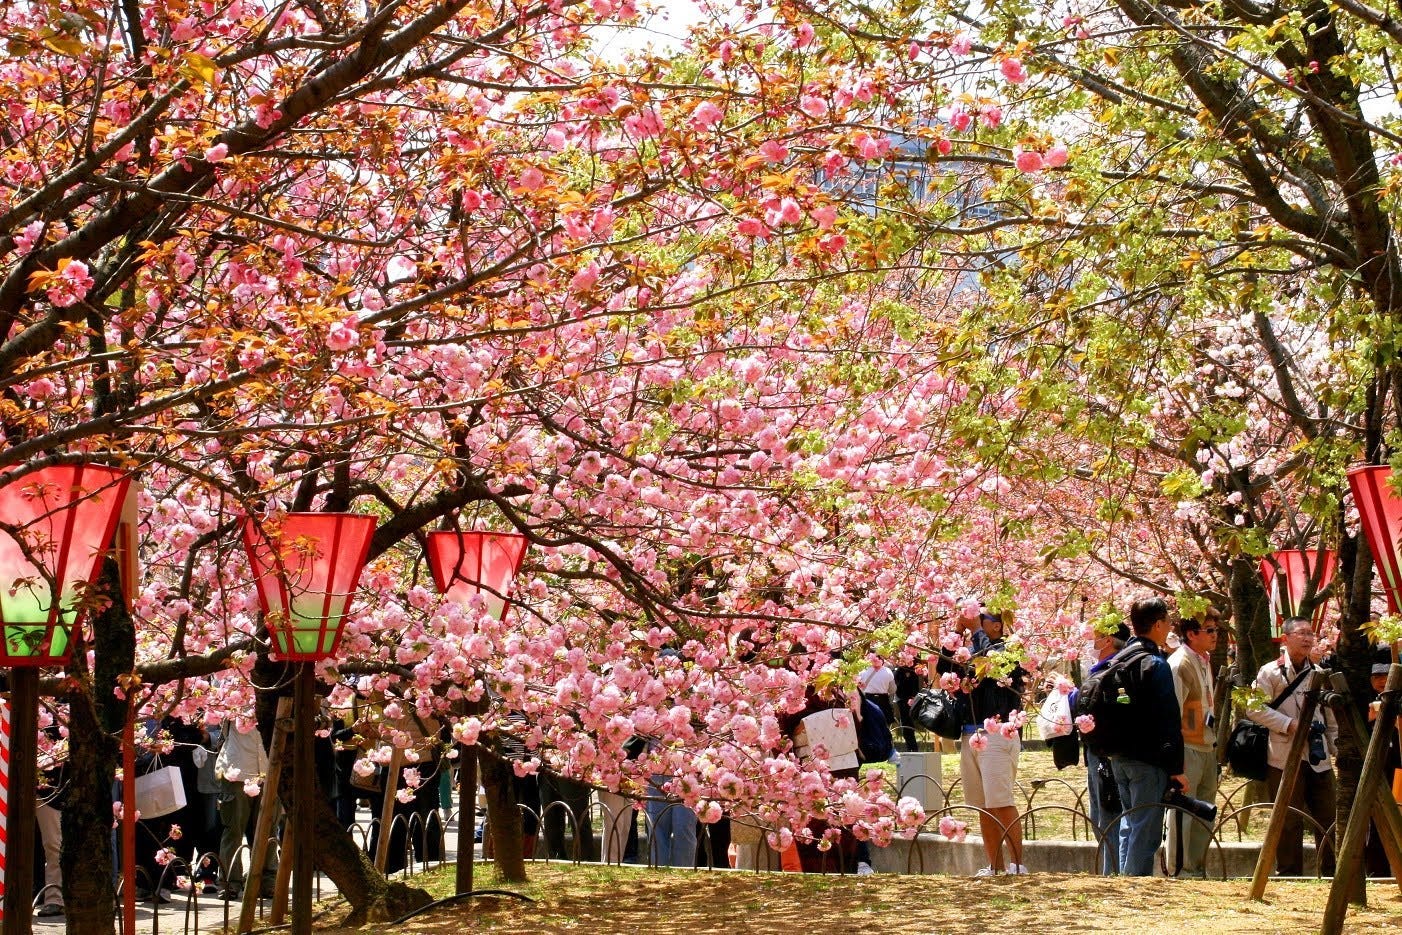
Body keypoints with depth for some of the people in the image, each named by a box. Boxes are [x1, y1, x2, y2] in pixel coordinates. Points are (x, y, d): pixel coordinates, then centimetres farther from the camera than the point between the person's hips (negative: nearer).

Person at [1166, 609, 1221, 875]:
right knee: (1184, 812, -4)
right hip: (1188, 748, -9)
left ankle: (1198, 869, 20)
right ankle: (1179, 871, 1)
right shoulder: (1179, 664, -15)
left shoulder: (1205, 661, 13)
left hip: (1207, 747, 9)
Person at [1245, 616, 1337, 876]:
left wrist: (1335, 746, 13)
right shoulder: (1271, 672, -2)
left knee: (1327, 817, 5)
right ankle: (1290, 874, 7)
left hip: (1319, 758, 5)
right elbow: (1255, 709, -9)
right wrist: (1289, 724, -15)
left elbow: (1331, 716, 19)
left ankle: (1331, 873, 14)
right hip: (1284, 757, -5)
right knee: (1290, 821, -2)